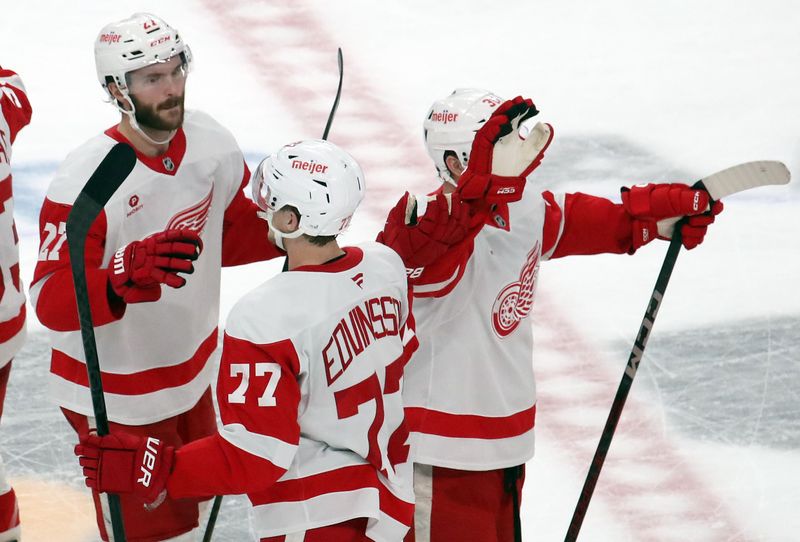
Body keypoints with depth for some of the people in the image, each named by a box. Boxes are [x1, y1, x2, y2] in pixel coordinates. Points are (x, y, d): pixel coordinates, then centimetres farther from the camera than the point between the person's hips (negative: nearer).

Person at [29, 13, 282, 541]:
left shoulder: (211, 142, -8)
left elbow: (232, 231, 9)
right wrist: (125, 275, -51)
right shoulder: (84, 182, -29)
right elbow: (52, 304, -33)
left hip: (192, 376, 7)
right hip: (117, 400, -7)